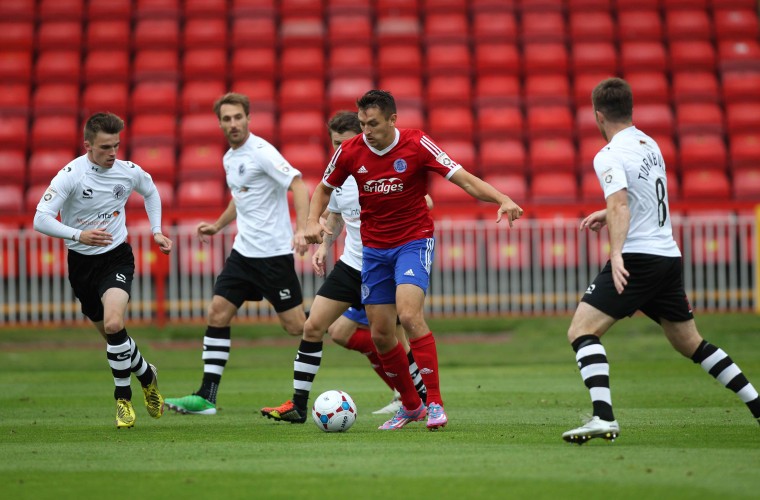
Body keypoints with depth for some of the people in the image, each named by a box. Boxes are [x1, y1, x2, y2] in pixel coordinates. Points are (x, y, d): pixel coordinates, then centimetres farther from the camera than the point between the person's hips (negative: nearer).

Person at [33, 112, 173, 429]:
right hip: (81, 263, 1)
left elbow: (150, 192, 18)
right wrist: (79, 235, -37)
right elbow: (41, 220, -24)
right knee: (110, 333, 11)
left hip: (116, 258, -1)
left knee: (113, 324, -24)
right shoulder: (71, 175, -18)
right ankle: (146, 374, 40)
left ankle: (123, 398, -8)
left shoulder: (129, 172, -8)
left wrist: (156, 231, 11)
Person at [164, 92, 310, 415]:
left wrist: (301, 230, -33)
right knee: (217, 313, 0)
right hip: (244, 251, 8)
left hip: (274, 252, -8)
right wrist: (218, 225, 29)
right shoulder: (229, 158, 13)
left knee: (296, 326, -6)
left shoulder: (262, 152, -13)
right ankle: (206, 397, 1)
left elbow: (299, 187, -22)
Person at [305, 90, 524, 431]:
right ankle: (410, 405, 24)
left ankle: (434, 403, -18)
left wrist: (502, 200, -31)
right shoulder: (350, 152, -6)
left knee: (409, 315, -25)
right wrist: (313, 222, -7)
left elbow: (464, 180, -16)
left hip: (414, 241, -4)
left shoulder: (416, 145, -15)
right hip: (374, 247, 4)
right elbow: (324, 189, 11)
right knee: (381, 334, 4)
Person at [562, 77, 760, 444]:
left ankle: (603, 417, -26)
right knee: (689, 342, 21)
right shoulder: (649, 145, 15)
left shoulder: (609, 156, -11)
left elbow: (620, 205, -27)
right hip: (669, 255, 8)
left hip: (637, 258, -8)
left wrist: (616, 254, -37)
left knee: (581, 331, -10)